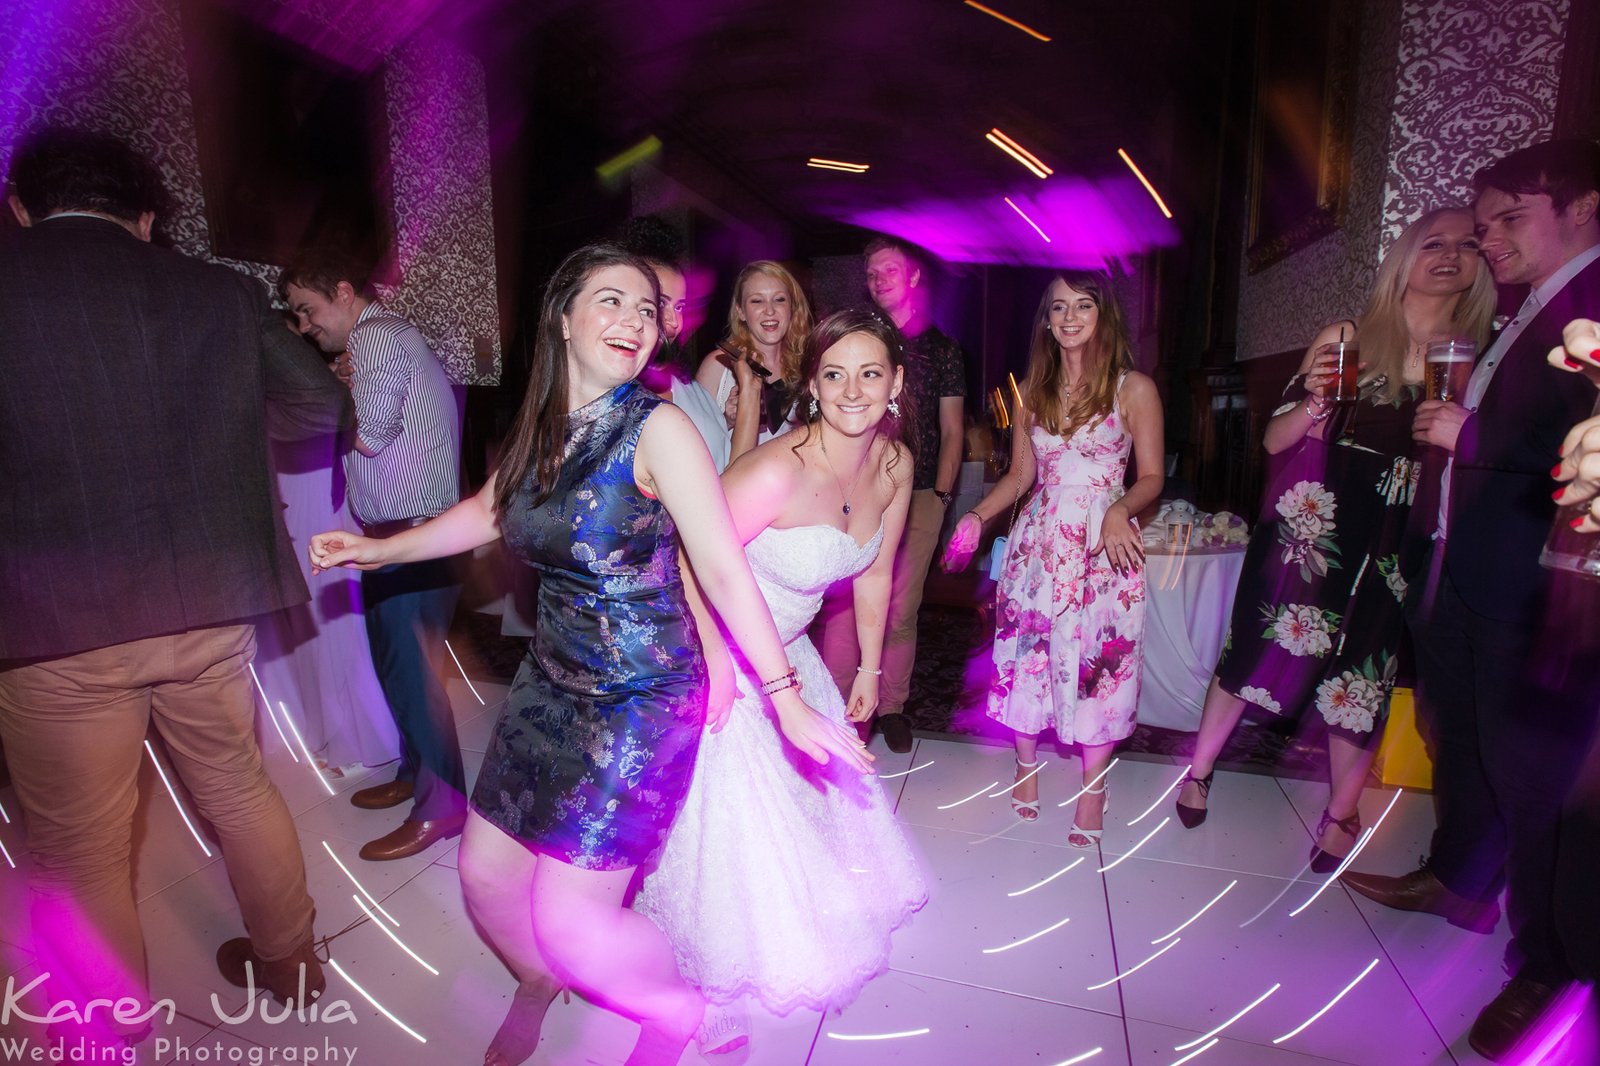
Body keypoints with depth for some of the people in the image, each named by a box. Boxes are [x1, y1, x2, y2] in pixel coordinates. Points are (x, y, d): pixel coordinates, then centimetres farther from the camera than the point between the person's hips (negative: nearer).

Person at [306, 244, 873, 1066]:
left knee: (569, 920, -4)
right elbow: (486, 513, 18)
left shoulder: (657, 427, -17)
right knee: (485, 873, 18)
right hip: (552, 686, 7)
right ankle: (538, 983, 52)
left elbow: (725, 571, -20)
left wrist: (787, 700, -22)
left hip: (642, 702, -6)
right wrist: (376, 549, 19)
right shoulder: (543, 426, 1)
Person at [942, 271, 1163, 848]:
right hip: (1039, 541, 3)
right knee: (1027, 651, 7)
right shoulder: (1032, 390, 9)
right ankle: (1026, 765, 28)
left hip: (1105, 546, -3)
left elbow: (1151, 477, -1)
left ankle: (1093, 785, 20)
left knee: (1097, 658, 1)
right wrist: (975, 517, -1)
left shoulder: (1134, 389, -2)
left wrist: (1120, 511, -21)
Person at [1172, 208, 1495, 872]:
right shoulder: (1346, 338, 0)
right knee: (1259, 649, 4)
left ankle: (1341, 815, 24)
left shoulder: (1480, 358, 7)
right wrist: (1314, 403, -19)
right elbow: (1275, 440, -1)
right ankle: (1199, 770, 22)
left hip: (1399, 547, 2)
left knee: (1365, 669, 6)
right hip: (1311, 530, -2)